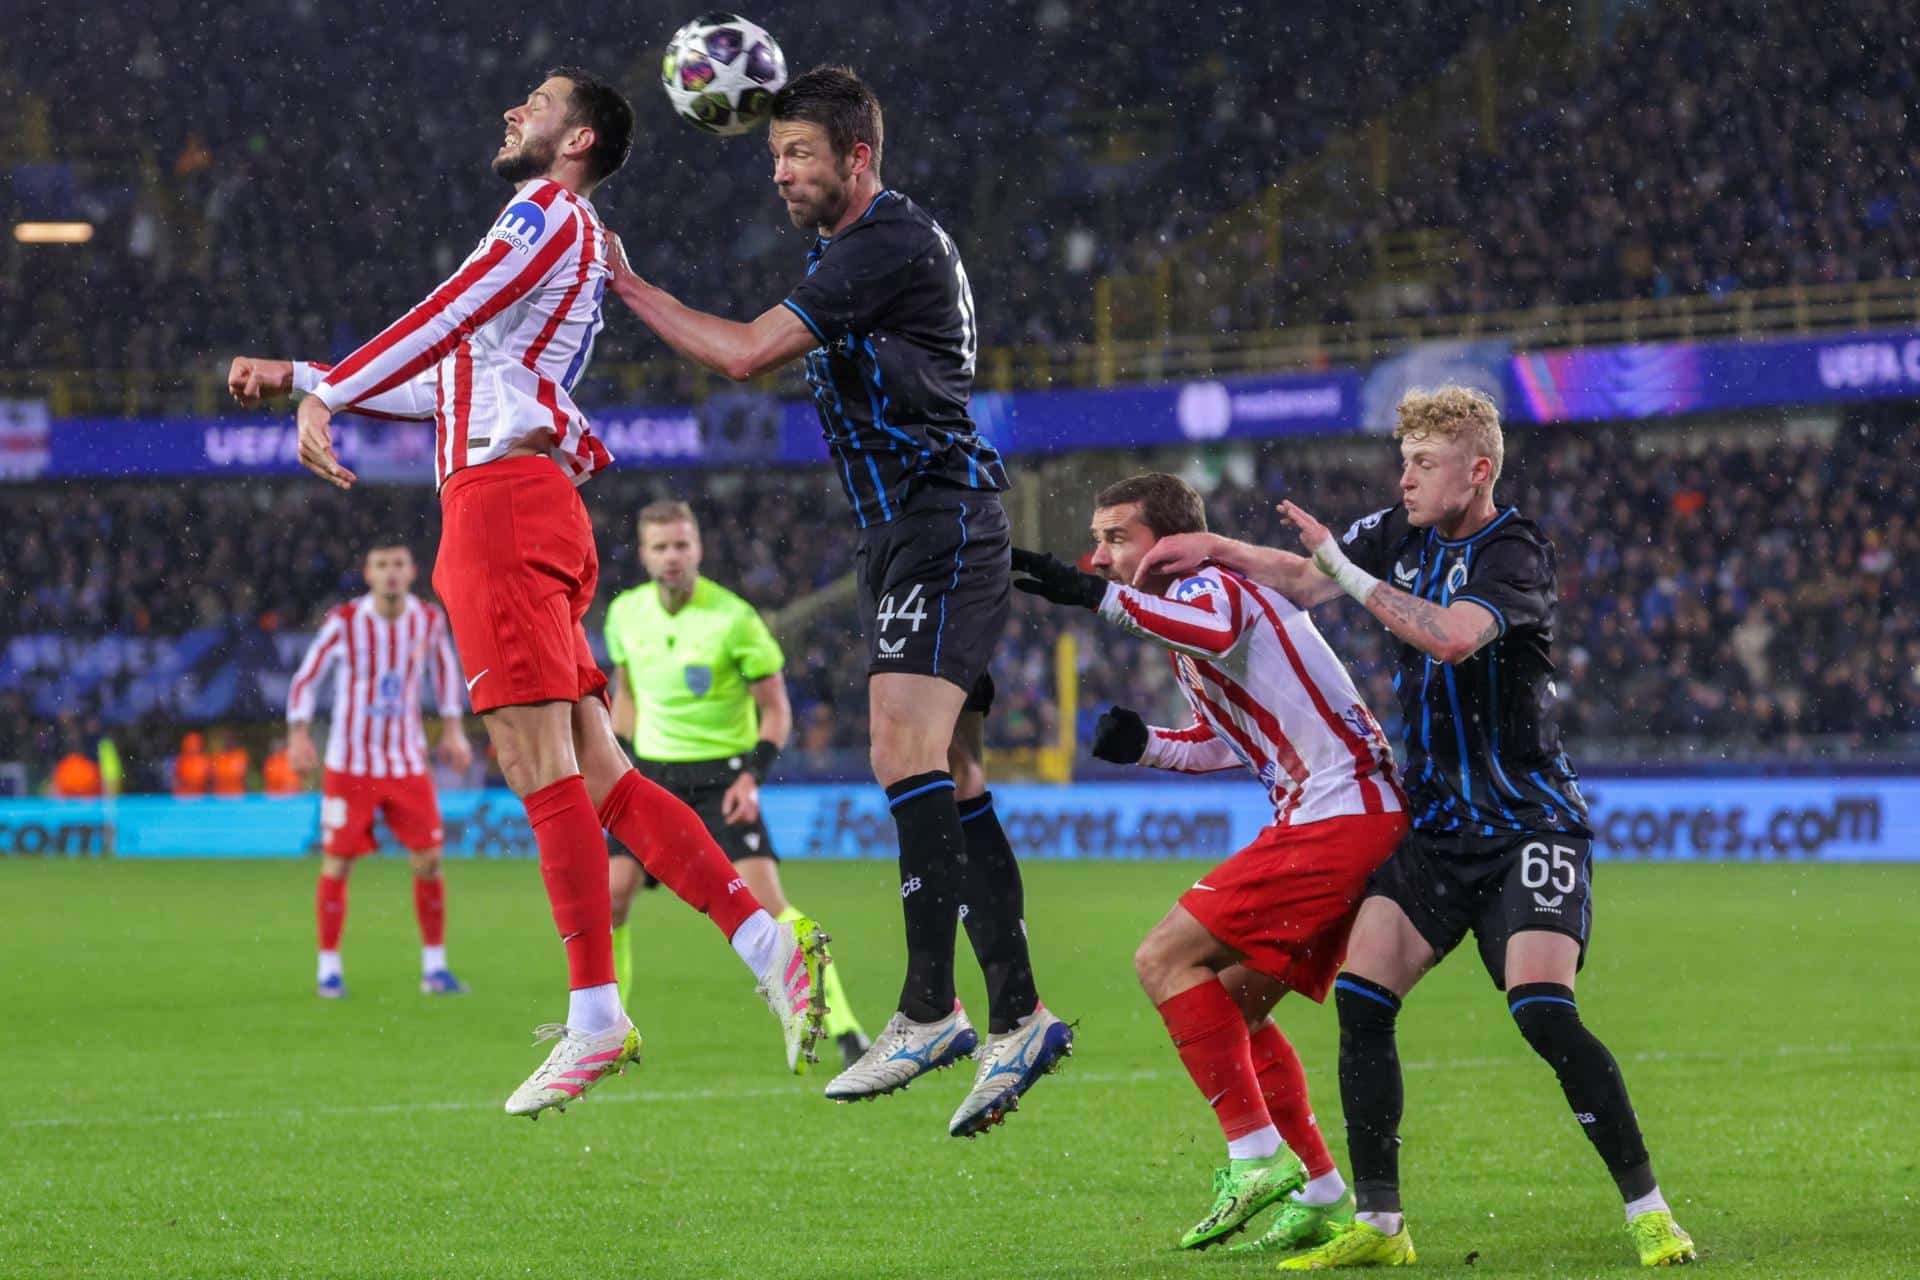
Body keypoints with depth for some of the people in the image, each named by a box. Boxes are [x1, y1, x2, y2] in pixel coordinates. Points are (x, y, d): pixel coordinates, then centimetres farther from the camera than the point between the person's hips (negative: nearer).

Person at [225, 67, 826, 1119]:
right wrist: (299, 378, 29)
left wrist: (322, 393, -8)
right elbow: (450, 382, 31)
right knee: (598, 772, 4)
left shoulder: (550, 216, -1)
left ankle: (595, 1018, -13)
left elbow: (442, 322, -11)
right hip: (517, 508, 10)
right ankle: (768, 945, -3)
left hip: (502, 497, -10)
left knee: (544, 770, -11)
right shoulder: (567, 241, 29)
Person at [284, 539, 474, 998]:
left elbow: (444, 669, 17)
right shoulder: (344, 622, -11)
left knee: (429, 861, -2)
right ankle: (328, 968, 8)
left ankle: (434, 967, 10)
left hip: (407, 762, 3)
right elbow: (305, 679, -1)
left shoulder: (429, 620, -3)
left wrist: (453, 729, 13)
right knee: (337, 865, -3)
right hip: (350, 764, -3)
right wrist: (299, 734, -9)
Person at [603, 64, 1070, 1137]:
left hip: (941, 523, -10)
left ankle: (929, 1008, -26)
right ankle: (1019, 1019, 6)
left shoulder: (892, 240, -13)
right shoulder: (850, 244, 19)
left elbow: (744, 354, -17)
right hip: (903, 533, 10)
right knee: (951, 784, 6)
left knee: (906, 745, -22)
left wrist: (628, 285, -8)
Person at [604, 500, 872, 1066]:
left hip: (721, 778, -4)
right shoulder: (626, 612, 0)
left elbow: (776, 708, -6)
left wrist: (752, 777, -18)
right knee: (609, 894, -9)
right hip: (652, 774, 4)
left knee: (764, 900, -17)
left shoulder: (734, 617, -13)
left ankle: (843, 1026, -13)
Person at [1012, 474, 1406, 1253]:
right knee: (1233, 1009, 14)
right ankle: (1322, 1198, 17)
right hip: (1354, 817, 10)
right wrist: (1144, 745, 13)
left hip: (1339, 815, -10)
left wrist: (1097, 596, -45)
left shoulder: (1212, 583, -8)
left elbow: (1216, 632, -35)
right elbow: (1224, 741, 32)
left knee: (1166, 960, -13)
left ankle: (1257, 1157, -15)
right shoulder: (1185, 614, 22)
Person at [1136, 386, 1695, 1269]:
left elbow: (1454, 635, -32)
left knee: (1542, 1010, -21)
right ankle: (1378, 1223, 2)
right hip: (1434, 823, 7)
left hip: (1528, 823, -7)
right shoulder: (1402, 534, 7)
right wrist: (1216, 551, 10)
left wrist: (1348, 570, -28)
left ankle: (1648, 1211, -10)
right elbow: (1303, 580, 22)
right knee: (1359, 998, -7)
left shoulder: (1513, 553, -14)